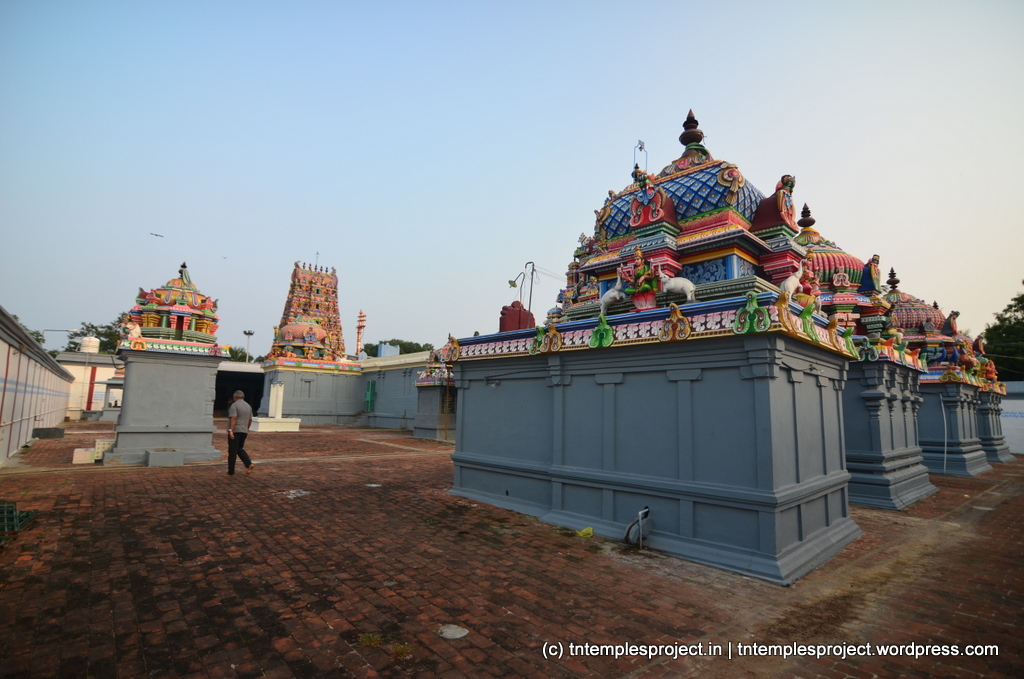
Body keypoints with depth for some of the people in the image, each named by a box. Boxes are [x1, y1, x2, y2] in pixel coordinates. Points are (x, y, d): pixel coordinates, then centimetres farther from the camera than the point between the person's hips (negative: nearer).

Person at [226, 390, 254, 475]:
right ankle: (249, 464, -1)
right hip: (244, 431, 6)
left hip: (235, 431, -6)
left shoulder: (234, 405, -8)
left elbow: (233, 418, -20)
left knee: (232, 452, 1)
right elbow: (250, 420, 14)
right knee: (240, 449, 18)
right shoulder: (248, 406, 12)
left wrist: (230, 430, -24)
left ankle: (231, 472, 6)